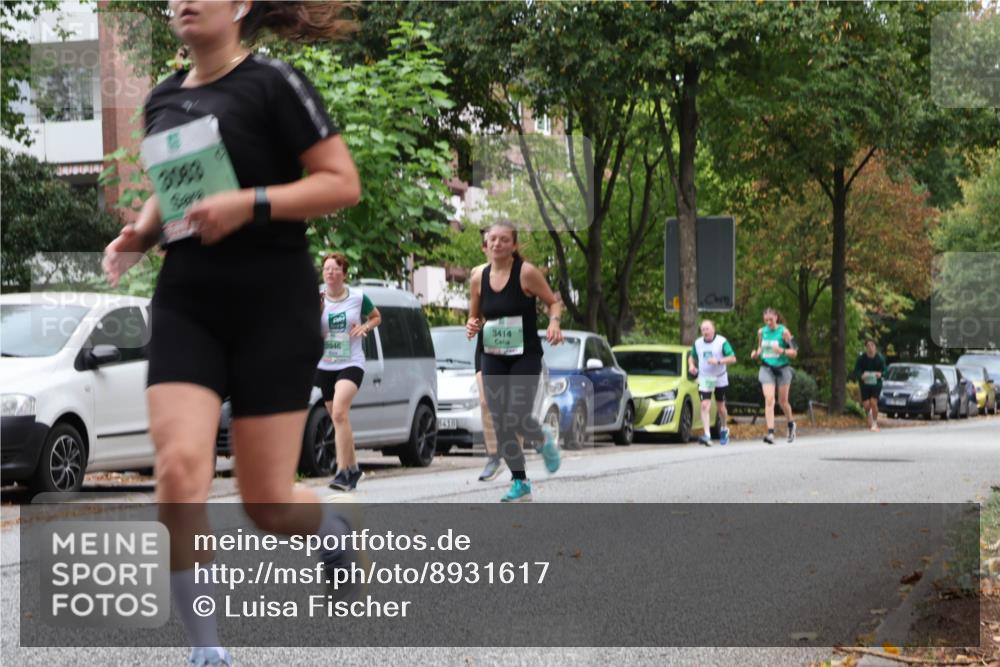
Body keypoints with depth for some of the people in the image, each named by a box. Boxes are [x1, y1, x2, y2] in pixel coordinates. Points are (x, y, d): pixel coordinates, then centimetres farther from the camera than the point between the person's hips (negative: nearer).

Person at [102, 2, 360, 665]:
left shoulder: (272, 83, -6)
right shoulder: (164, 99, 12)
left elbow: (343, 182, -9)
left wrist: (252, 203, -21)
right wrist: (140, 234, 7)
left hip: (273, 306, -4)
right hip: (186, 305, 5)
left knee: (268, 504, 0)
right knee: (179, 469, -17)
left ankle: (336, 529, 37)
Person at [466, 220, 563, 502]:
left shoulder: (526, 272, -9)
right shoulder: (479, 278, 4)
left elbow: (553, 302, -1)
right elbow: (475, 317, 16)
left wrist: (554, 322, -21)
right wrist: (472, 326, -7)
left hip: (526, 356, -5)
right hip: (493, 359, 5)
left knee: (518, 418, -15)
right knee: (500, 424, 1)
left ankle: (544, 441, 21)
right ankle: (520, 483, 13)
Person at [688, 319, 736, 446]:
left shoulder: (722, 342, -10)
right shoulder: (698, 343, 2)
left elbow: (733, 358, -13)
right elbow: (692, 356, 18)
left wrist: (718, 361, -28)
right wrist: (691, 365, -4)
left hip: (720, 380, -1)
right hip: (704, 379, 1)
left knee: (720, 406, 11)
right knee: (705, 406, -15)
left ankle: (723, 430, 39)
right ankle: (707, 435, -23)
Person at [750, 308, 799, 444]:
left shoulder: (783, 332, -8)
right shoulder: (761, 332, 4)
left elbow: (794, 352, -6)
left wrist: (782, 351, -24)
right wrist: (756, 353, -2)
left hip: (782, 369, -2)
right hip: (766, 369, 2)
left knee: (783, 401, 9)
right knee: (769, 400, -13)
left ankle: (791, 424, 38)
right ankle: (770, 433, -19)